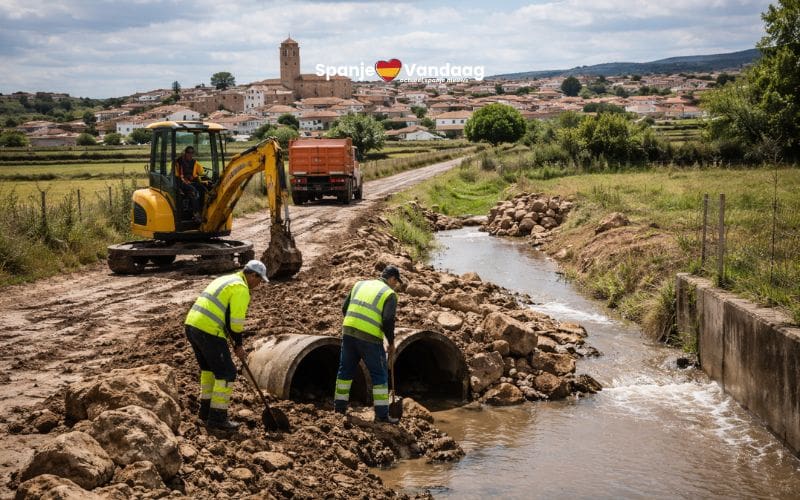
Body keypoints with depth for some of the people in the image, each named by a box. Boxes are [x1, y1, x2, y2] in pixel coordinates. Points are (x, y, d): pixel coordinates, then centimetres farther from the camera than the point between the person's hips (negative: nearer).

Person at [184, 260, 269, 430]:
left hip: (192, 324, 10)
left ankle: (206, 410, 32)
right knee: (226, 373, 0)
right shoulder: (241, 288, -7)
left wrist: (234, 342, 21)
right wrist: (238, 345, 3)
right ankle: (217, 417, 3)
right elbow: (236, 321, -12)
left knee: (209, 367, 26)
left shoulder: (226, 280, 23)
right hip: (209, 331, -10)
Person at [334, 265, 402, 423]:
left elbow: (345, 308, 12)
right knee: (379, 375, 6)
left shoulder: (360, 284, 15)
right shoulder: (390, 294, -1)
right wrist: (391, 343, 0)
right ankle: (382, 414, 7)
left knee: (345, 370, 18)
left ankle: (339, 407, 24)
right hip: (369, 338, -5)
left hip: (348, 331, 5)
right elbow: (388, 320, -11)